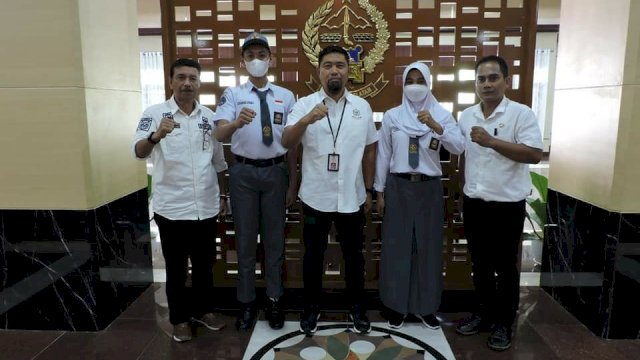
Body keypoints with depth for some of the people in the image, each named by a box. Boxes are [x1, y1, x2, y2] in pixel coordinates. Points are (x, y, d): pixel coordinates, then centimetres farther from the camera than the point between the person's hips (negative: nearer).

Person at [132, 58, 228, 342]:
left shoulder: (208, 116, 5)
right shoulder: (155, 113, -7)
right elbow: (138, 152, -21)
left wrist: (222, 196, 14)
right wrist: (156, 136, -42)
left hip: (205, 207, 4)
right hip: (171, 209, -3)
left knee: (204, 264, 17)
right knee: (176, 268, 12)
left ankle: (202, 310, 36)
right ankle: (180, 318, 30)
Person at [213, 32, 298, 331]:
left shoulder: (286, 96, 3)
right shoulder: (232, 94, -1)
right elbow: (220, 134, -15)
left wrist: (293, 181, 2)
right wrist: (238, 121, -38)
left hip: (275, 171, 1)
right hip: (243, 172, 0)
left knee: (274, 238, 11)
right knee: (245, 239, 10)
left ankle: (274, 299, 27)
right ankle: (246, 302, 26)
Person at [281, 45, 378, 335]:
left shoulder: (362, 106, 2)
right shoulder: (305, 104, -5)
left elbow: (369, 151, 8)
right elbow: (286, 143, -18)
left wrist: (369, 190, 9)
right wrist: (306, 120, -36)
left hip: (352, 198, 2)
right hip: (316, 198, -1)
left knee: (353, 255, 15)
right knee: (314, 255, 13)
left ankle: (357, 308, 35)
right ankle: (311, 308, 33)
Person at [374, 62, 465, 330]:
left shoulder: (441, 115, 2)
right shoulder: (392, 116, 1)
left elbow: (459, 148, -12)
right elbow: (383, 155, 3)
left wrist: (435, 126, -27)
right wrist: (379, 191, 2)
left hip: (429, 188, 1)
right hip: (399, 187, 0)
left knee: (428, 246, 8)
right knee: (396, 245, 4)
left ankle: (425, 306, 24)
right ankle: (397, 305, 20)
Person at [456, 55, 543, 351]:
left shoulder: (522, 114, -9)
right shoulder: (466, 116, 7)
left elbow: (535, 154, -19)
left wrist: (491, 141, -24)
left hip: (507, 204, -5)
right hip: (474, 203, 5)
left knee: (505, 266, 8)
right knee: (480, 263, 16)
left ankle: (504, 323, 24)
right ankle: (483, 312, 32)